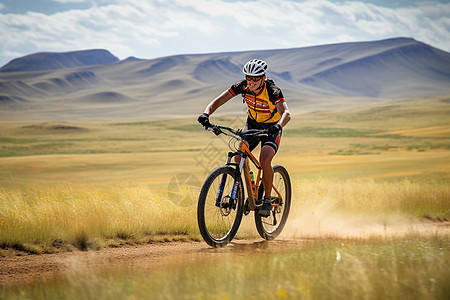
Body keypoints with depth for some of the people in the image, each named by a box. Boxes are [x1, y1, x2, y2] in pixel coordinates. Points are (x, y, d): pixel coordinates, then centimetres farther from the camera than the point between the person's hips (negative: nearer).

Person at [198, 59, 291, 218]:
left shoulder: (273, 92, -30)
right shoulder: (243, 86, -19)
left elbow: (286, 113, -45)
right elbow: (218, 101, -21)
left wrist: (279, 126, -67)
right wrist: (206, 113, -41)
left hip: (271, 128, -4)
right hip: (252, 124, 4)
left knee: (264, 161, -26)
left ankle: (267, 200, -6)